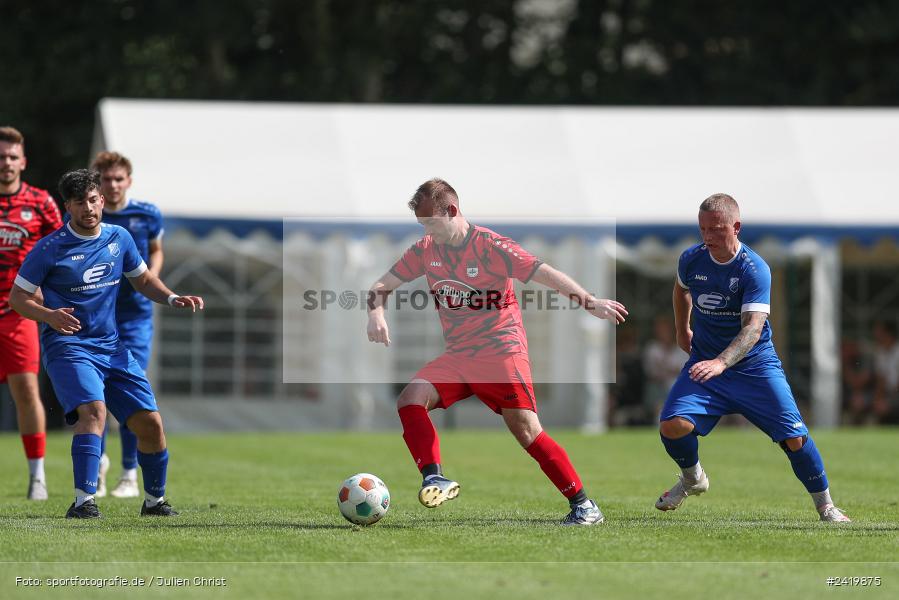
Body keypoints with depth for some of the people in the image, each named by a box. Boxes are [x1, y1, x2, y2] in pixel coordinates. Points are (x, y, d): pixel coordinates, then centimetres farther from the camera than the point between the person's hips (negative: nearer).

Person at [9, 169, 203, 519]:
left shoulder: (119, 239, 7)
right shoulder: (50, 249, -8)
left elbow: (143, 280, 22)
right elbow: (17, 297, -3)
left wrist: (172, 299, 3)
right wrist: (49, 315, -23)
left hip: (111, 348, 6)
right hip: (67, 346, -6)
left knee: (151, 423, 1)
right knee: (93, 410, -31)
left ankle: (154, 501, 22)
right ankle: (83, 502, -35)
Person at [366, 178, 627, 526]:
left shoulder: (490, 247, -12)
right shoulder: (426, 250, 4)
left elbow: (546, 275, -15)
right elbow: (383, 285, 13)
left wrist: (590, 303, -24)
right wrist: (376, 313, -9)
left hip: (502, 351, -6)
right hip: (456, 357, 6)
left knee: (527, 431, -13)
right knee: (410, 399, -18)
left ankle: (583, 506, -6)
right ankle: (435, 480, -19)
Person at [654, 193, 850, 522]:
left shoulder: (755, 269, -19)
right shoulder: (691, 260, -5)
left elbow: (753, 328, -30)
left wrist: (721, 363, -45)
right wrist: (682, 331, 27)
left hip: (756, 367, -3)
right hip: (705, 364, 3)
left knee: (795, 438, -12)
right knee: (672, 425, -18)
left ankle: (825, 507, 9)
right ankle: (693, 479, 14)